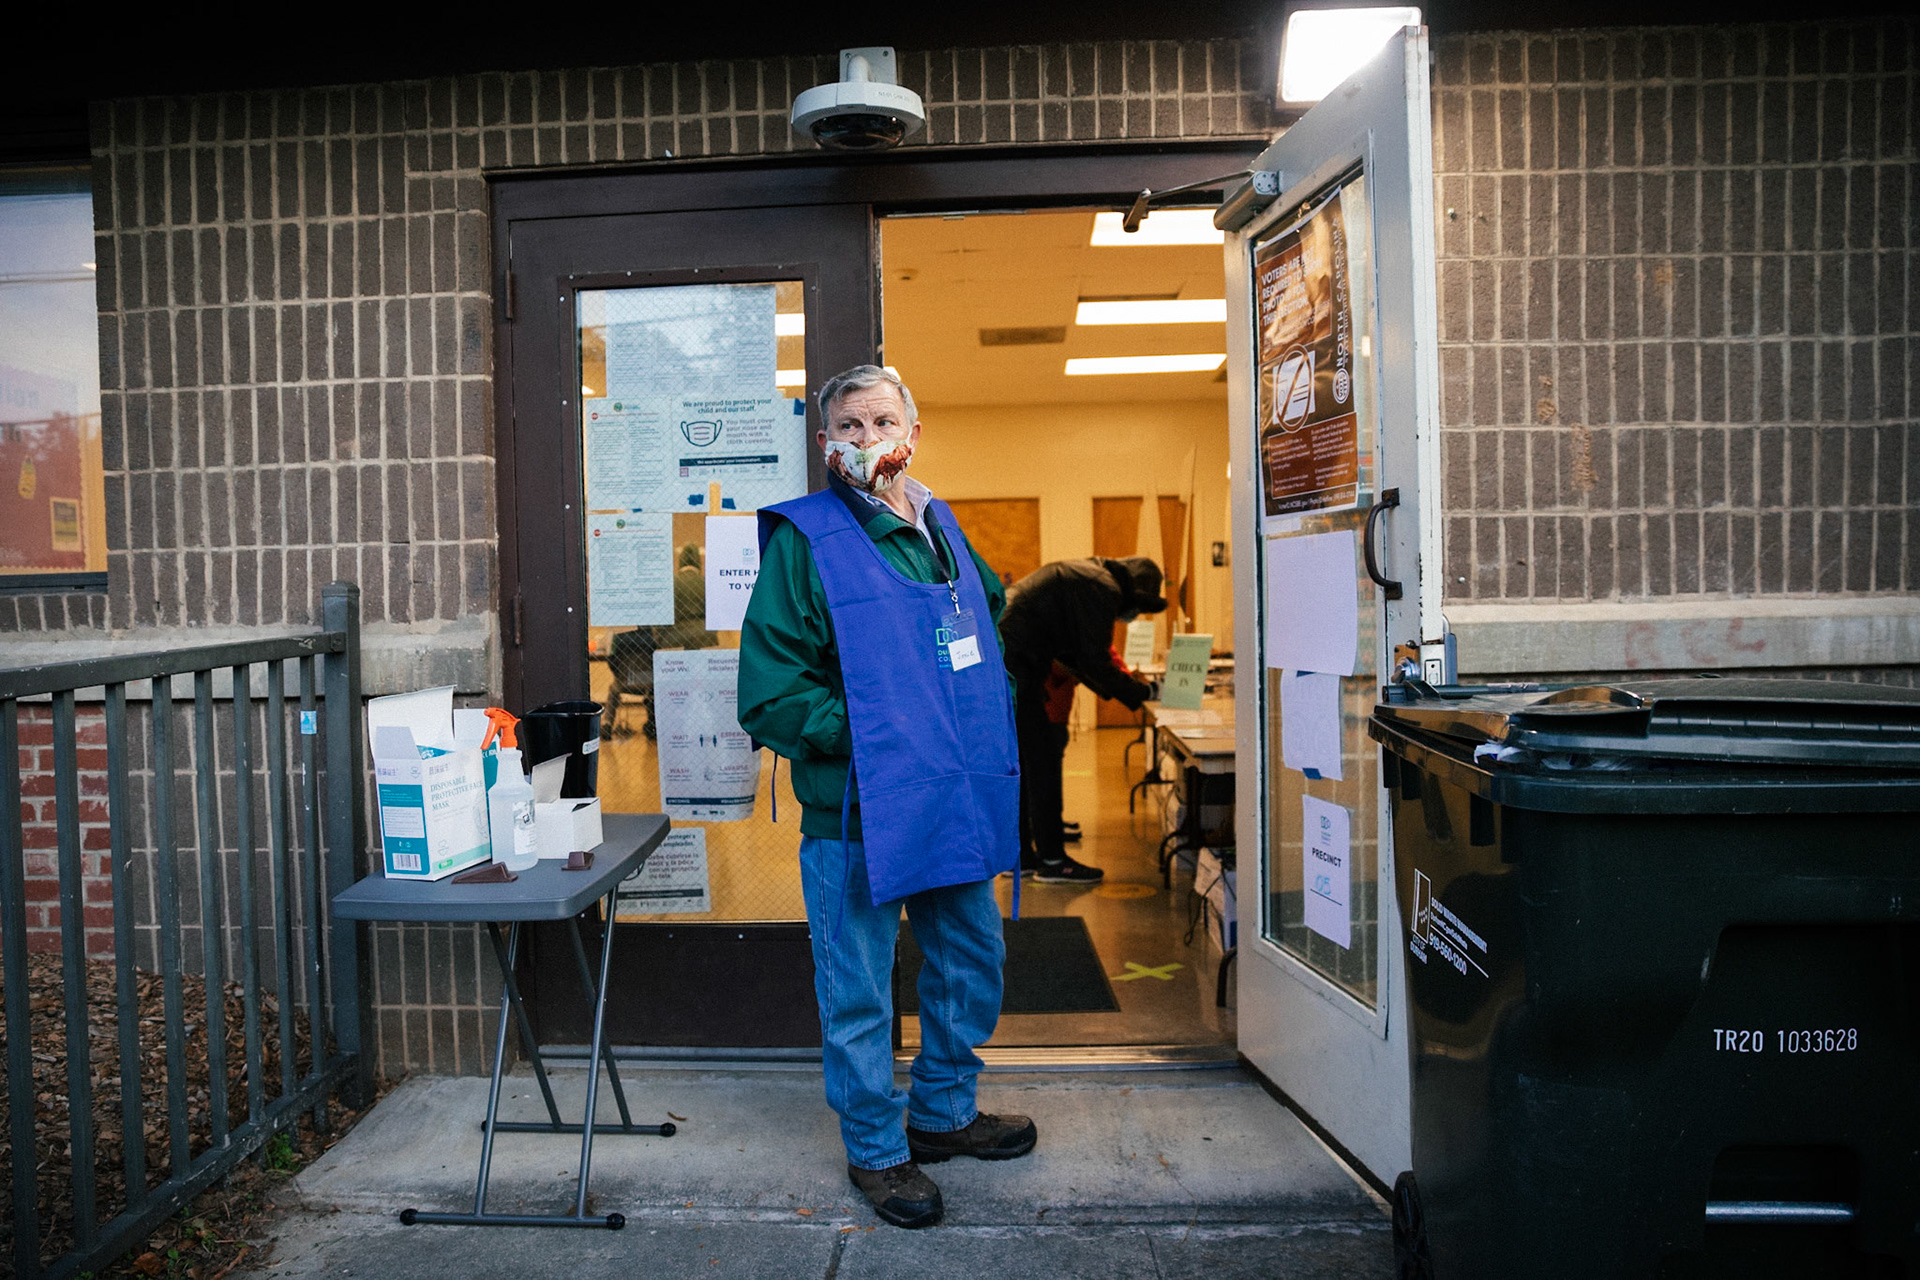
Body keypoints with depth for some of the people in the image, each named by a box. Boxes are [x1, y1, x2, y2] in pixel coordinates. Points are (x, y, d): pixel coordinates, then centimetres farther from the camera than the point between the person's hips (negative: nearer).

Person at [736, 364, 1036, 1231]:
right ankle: (876, 1149, 30)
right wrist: (867, 734, -18)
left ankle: (945, 1112, 42)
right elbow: (769, 692, -13)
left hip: (956, 802, 7)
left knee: (972, 963, 20)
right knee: (859, 995, 7)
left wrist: (987, 721, 12)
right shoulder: (803, 541, -9)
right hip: (856, 812, -6)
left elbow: (991, 619, 26)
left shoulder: (941, 528, 11)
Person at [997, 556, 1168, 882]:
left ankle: (1020, 854, 23)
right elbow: (1095, 663, -10)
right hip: (1013, 666, -10)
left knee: (1021, 760, 16)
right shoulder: (1104, 589, -7)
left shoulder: (1083, 575, 24)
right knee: (1042, 758, -3)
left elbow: (1075, 655, 27)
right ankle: (1052, 860, 4)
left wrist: (1125, 687, 25)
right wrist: (1142, 691, 3)